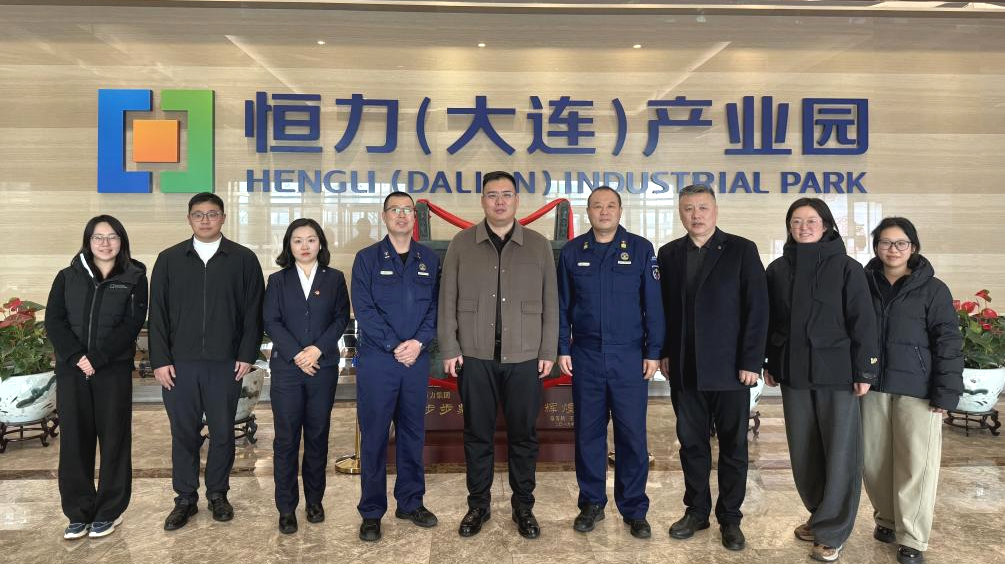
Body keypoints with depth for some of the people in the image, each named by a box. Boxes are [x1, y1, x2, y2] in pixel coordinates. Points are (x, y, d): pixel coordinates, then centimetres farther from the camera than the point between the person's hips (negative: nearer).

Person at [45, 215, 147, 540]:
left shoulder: (134, 278, 3)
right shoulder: (68, 277, 11)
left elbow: (132, 324, -6)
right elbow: (53, 321, 2)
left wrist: (97, 358, -15)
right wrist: (76, 357, -13)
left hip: (114, 370, -2)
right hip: (72, 369, 2)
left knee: (114, 439, 3)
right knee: (74, 440, 5)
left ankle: (110, 511, 14)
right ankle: (79, 512, 16)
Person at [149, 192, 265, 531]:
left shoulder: (244, 259, 2)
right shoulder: (169, 259, 6)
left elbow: (253, 311, 1)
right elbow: (157, 313, 5)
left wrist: (247, 355, -5)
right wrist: (160, 360, -1)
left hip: (225, 363, -1)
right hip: (179, 363, 1)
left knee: (222, 432, 8)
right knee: (183, 433, 8)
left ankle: (218, 493, 24)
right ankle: (185, 498, 22)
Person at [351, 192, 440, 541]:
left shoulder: (430, 260, 10)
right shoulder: (367, 258, 2)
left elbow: (435, 307, 4)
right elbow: (364, 309, -7)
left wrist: (418, 342, -11)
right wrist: (394, 345, -14)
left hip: (417, 359, 3)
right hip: (377, 359, -3)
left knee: (413, 433, 11)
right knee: (374, 435, 2)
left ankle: (411, 502, 24)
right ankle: (372, 512, 13)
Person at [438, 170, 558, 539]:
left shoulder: (539, 245, 5)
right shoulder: (462, 244, 4)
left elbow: (550, 302, 6)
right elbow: (448, 300, 3)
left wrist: (548, 351, 1)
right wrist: (449, 349, -2)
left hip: (524, 357, 0)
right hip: (475, 356, 0)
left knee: (523, 434, 8)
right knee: (478, 434, 10)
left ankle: (523, 505, 24)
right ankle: (478, 504, 25)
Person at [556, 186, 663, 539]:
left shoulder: (640, 249, 0)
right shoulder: (572, 252, 5)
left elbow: (653, 304, 0)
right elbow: (562, 305, 7)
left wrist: (653, 352, -3)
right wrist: (562, 349, 2)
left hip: (630, 357, -1)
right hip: (585, 356, 2)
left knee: (632, 434, 3)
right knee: (588, 431, 9)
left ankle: (634, 509, 17)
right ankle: (592, 503, 23)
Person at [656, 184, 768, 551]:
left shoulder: (742, 250, -3)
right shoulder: (669, 254, 8)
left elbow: (757, 309, -7)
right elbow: (663, 307, 8)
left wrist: (751, 362, -11)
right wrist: (664, 352, 1)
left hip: (730, 368, -3)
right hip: (684, 369, 3)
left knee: (733, 446, 9)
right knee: (691, 443, 12)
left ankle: (730, 518, 23)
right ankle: (696, 510, 27)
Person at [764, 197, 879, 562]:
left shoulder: (847, 268, -5)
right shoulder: (777, 269, 5)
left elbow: (863, 322, -5)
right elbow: (769, 320, 10)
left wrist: (864, 371, -8)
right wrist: (769, 363, 10)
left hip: (837, 373, -3)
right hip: (794, 373, 4)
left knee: (840, 453, 2)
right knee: (803, 451, 11)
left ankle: (831, 533, 14)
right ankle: (820, 514, 30)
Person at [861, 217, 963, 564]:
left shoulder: (932, 289, -2)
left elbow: (948, 343, -4)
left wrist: (946, 393, -10)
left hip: (917, 389, -3)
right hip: (873, 386, 3)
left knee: (916, 463, 0)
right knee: (874, 460, 9)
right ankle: (886, 519, 29)